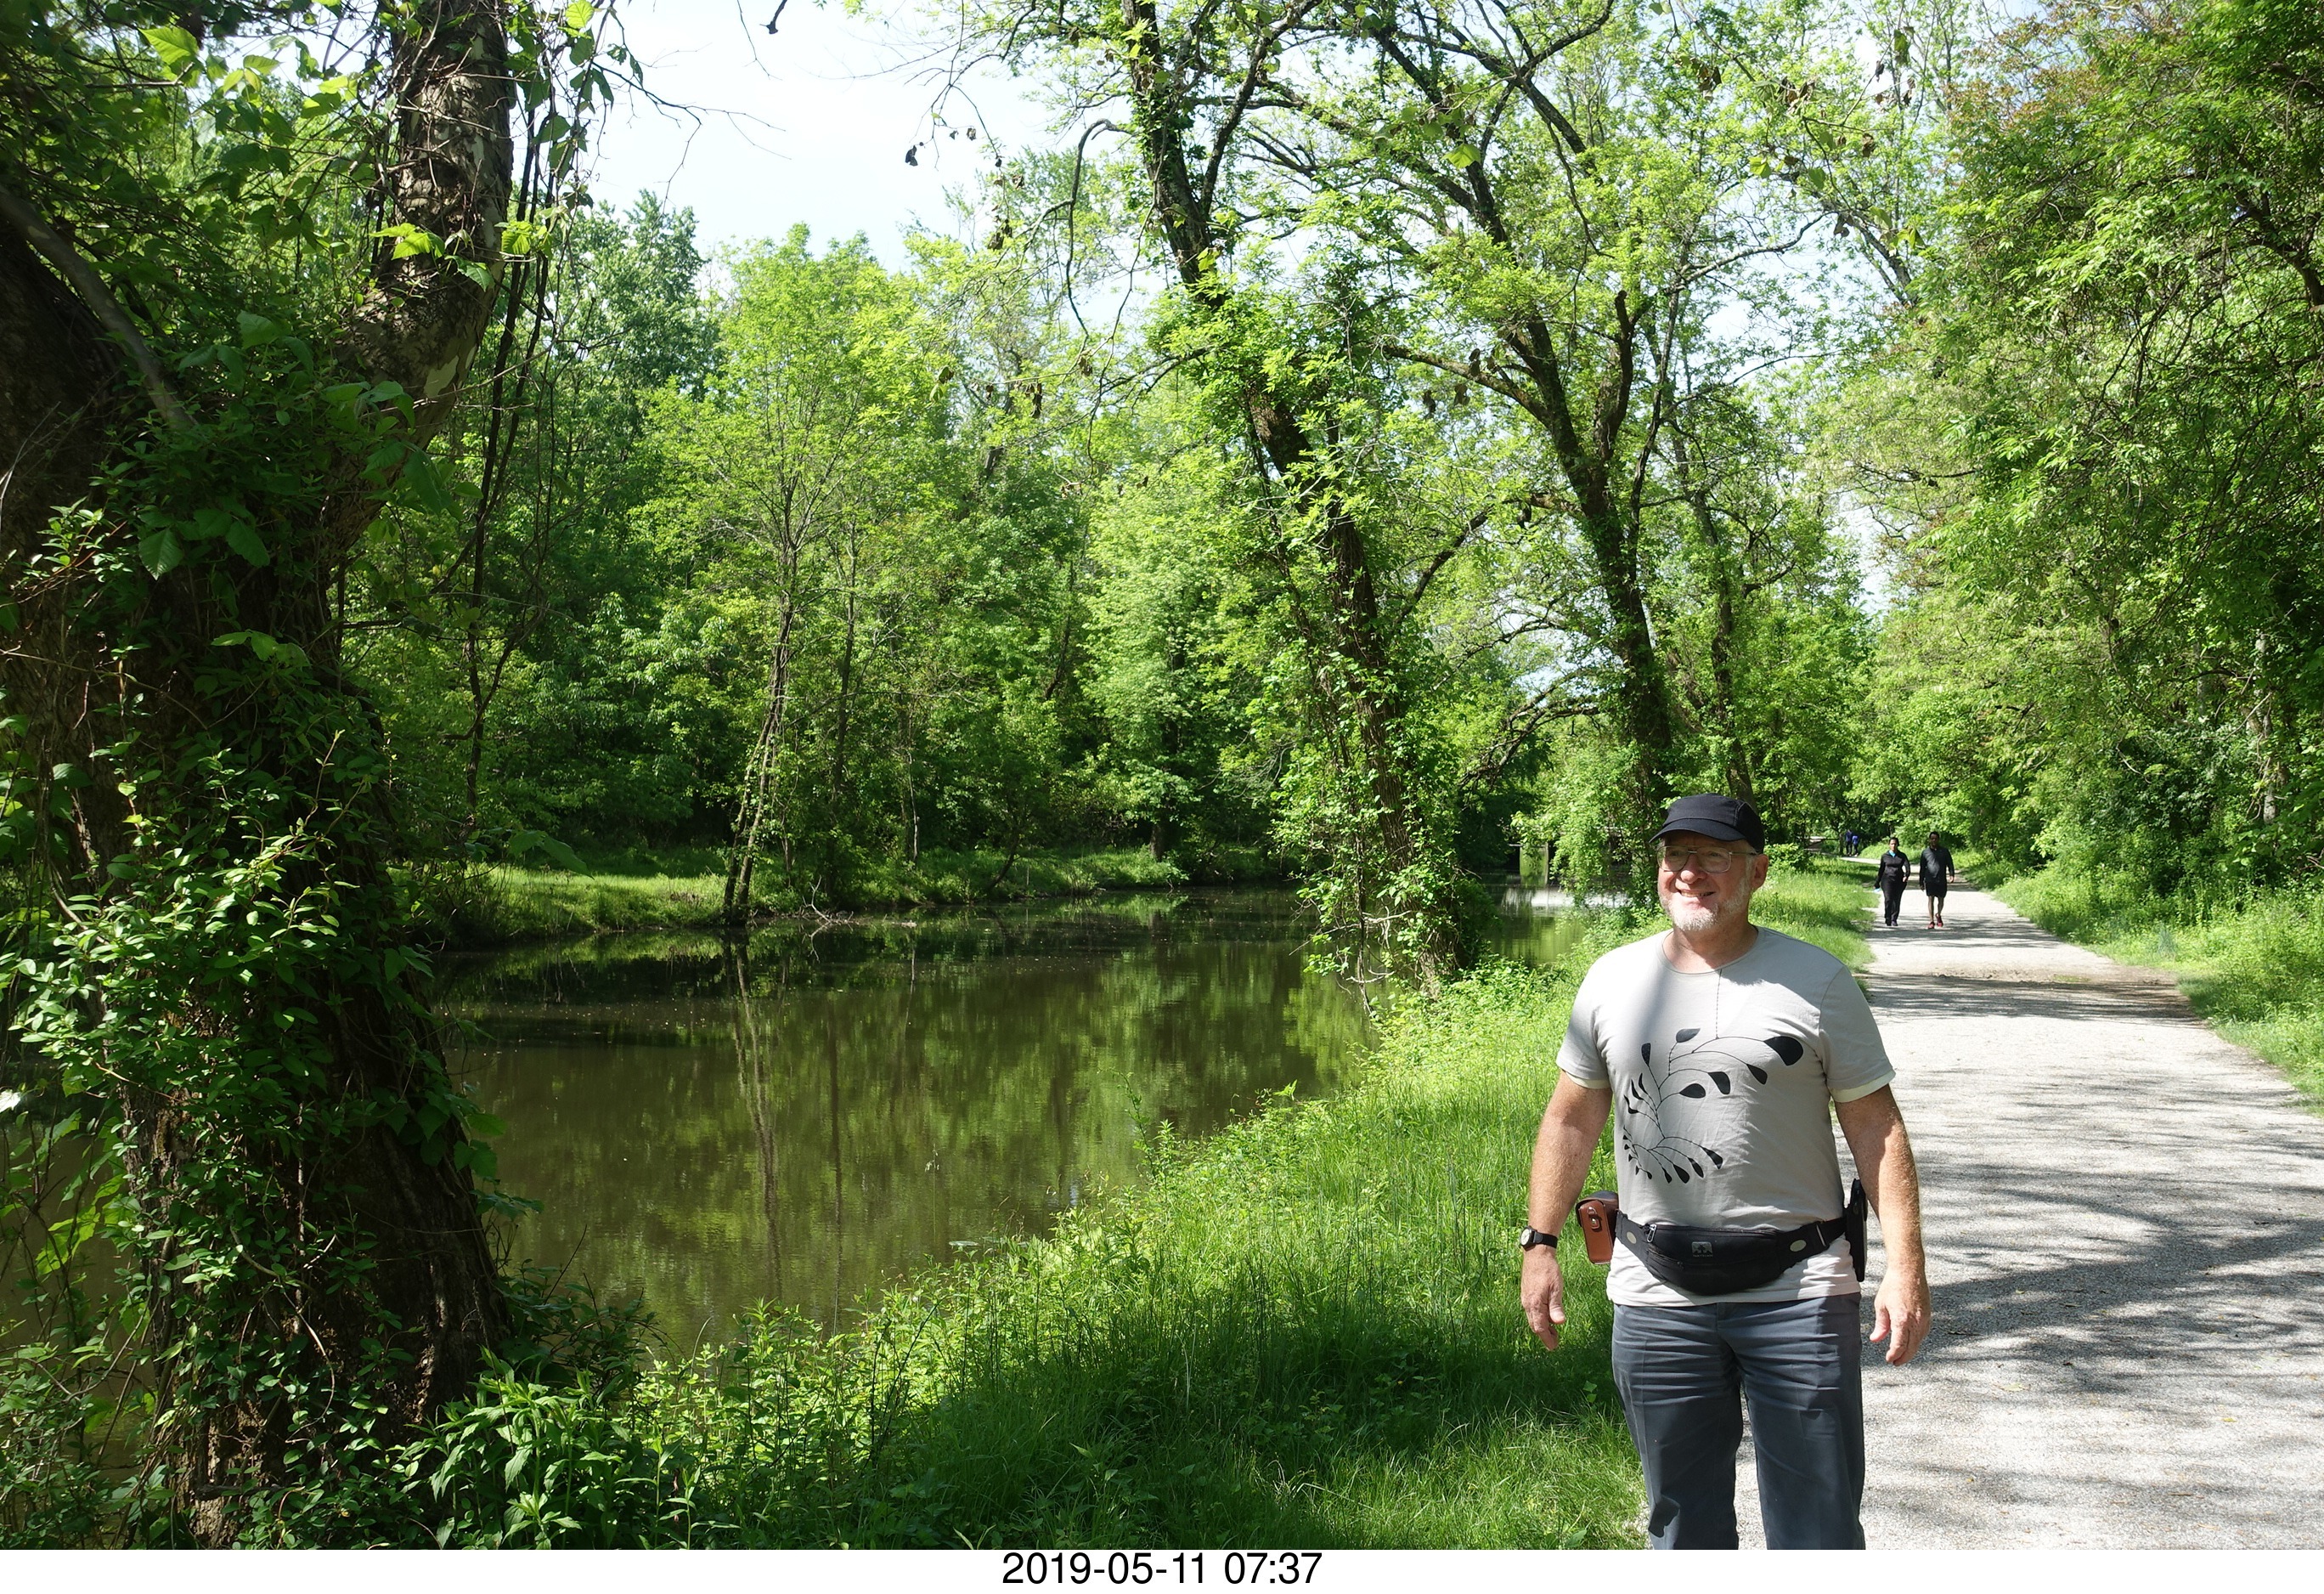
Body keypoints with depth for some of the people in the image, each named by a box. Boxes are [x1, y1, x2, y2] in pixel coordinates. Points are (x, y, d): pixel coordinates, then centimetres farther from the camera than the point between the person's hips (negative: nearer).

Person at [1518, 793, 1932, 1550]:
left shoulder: (1816, 981, -2)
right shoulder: (1612, 980, 6)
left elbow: (1876, 1125, -2)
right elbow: (1571, 1119, 11)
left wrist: (1905, 1266, -9)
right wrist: (1540, 1244, 6)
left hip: (1798, 1292, -2)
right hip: (1657, 1296, 2)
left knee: (1819, 1526, 5)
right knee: (1683, 1522, 14)